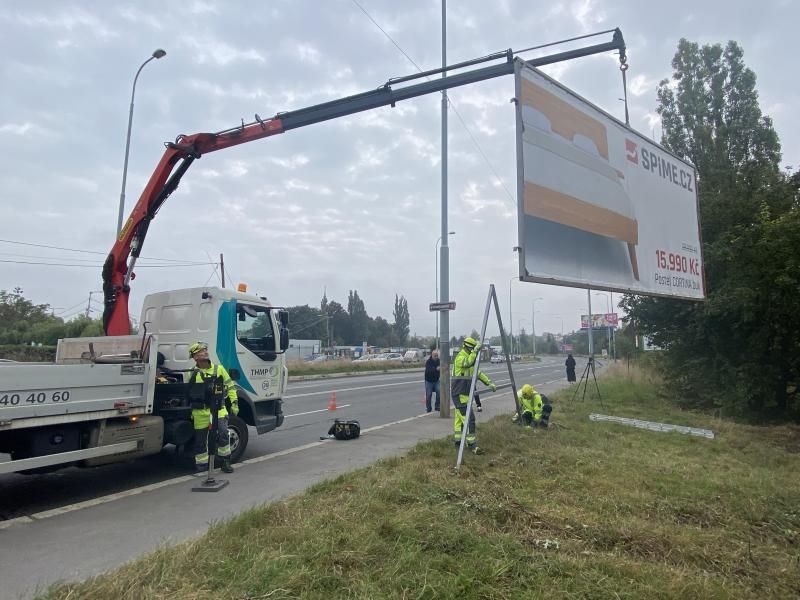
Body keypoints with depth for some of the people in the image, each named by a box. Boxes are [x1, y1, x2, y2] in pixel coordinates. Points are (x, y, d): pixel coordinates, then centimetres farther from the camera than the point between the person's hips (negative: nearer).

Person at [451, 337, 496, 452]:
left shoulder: (470, 358, 16)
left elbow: (478, 373, 22)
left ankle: (458, 441, 22)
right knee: (468, 418, -12)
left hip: (465, 394, 10)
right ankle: (472, 444, -10)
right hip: (460, 394, -10)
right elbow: (468, 363, -37)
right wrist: (475, 351, -39)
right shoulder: (460, 358, -14)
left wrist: (489, 383, 16)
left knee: (459, 417, 14)